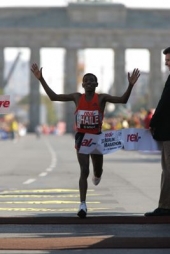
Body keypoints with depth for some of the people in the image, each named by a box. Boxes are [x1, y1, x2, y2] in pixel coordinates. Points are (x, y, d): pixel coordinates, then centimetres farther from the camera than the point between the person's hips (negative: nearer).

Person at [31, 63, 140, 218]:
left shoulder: (101, 98, -7)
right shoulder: (77, 97, -2)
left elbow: (123, 100, -17)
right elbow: (53, 97, -1)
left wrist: (131, 85, -32)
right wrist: (41, 79, -7)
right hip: (81, 137, -1)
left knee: (97, 170, 18)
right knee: (84, 171, -12)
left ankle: (97, 175, 59)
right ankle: (83, 204, -14)